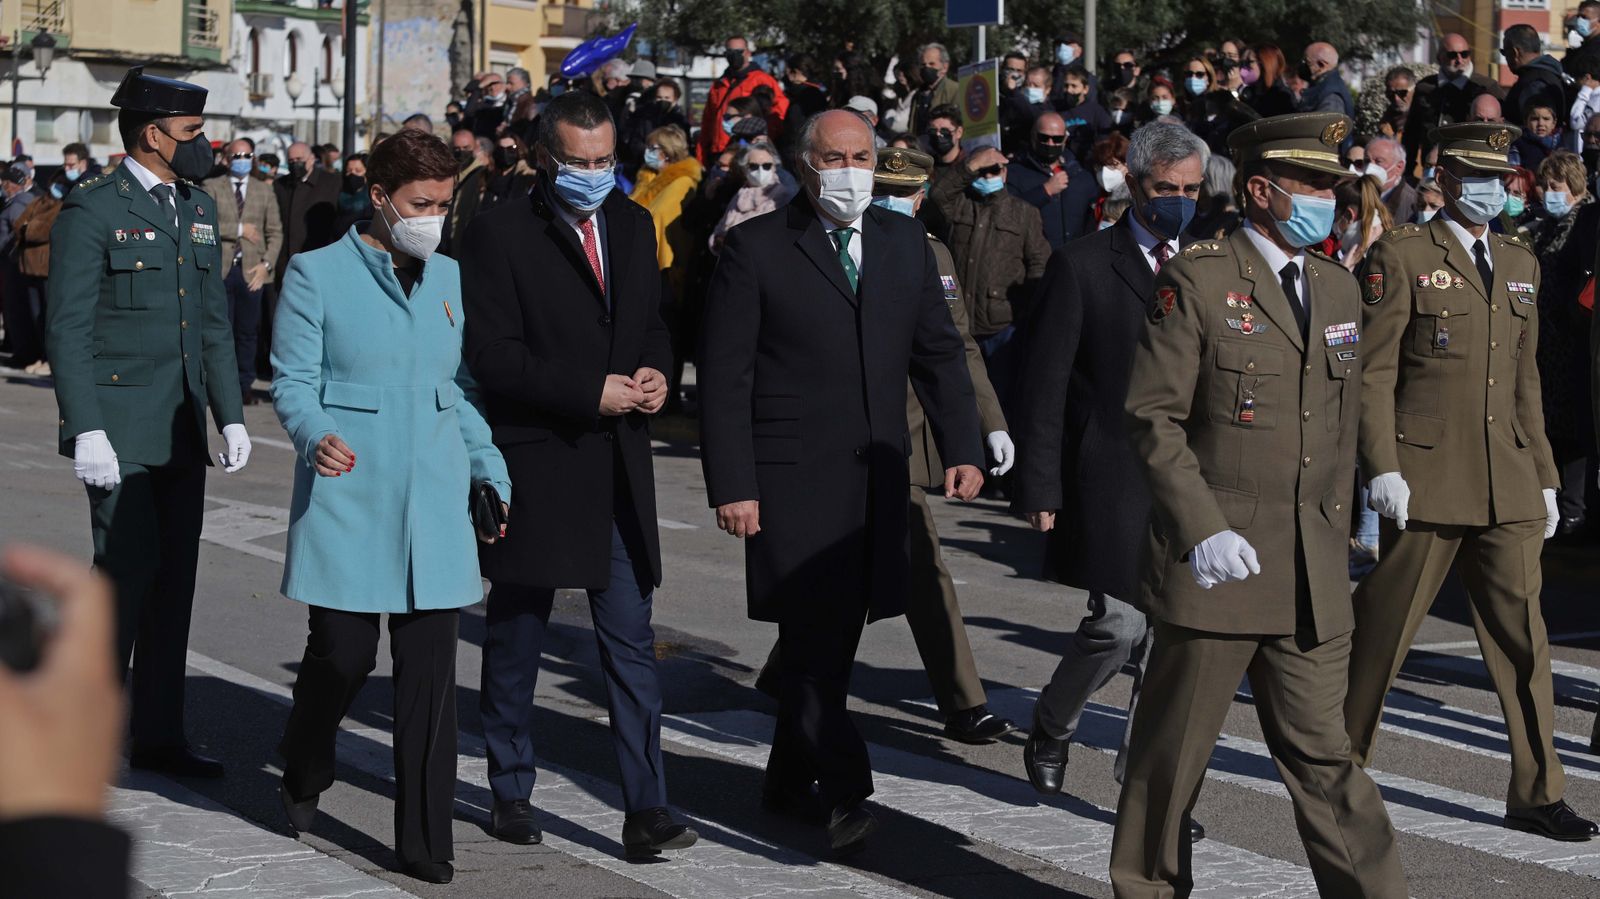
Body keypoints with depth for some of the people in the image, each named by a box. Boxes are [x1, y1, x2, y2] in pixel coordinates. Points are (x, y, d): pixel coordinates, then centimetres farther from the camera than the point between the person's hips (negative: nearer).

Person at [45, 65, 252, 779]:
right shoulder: (92, 211, -7)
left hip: (181, 432, 7)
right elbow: (67, 329, -10)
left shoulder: (199, 209, 15)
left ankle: (158, 737, 14)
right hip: (120, 431, -7)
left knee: (176, 578, 7)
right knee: (128, 569, -11)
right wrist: (86, 430, -17)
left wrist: (230, 415, 13)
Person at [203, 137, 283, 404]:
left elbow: (275, 232, 10)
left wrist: (266, 264, -3)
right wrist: (237, 230, -9)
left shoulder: (265, 191, 13)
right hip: (221, 269, -2)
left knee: (247, 331, 4)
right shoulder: (211, 188, 5)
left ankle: (244, 385, 11)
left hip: (252, 271, 2)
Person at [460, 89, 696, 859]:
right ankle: (511, 792, 23)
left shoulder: (633, 226, 11)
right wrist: (589, 393, -17)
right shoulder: (500, 234, -8)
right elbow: (491, 355, -13)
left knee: (631, 643, 1)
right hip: (533, 463, -4)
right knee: (516, 637, 10)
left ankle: (645, 809, 0)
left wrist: (655, 371, -3)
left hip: (618, 466, 4)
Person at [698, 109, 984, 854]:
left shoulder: (904, 241, 12)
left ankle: (790, 778, 25)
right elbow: (723, 378, -6)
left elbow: (938, 353, 15)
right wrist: (732, 486, -12)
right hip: (793, 480, -5)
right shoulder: (756, 248, -3)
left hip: (877, 478, 5)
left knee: (836, 634, 11)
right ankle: (844, 795, -11)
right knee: (814, 637, -11)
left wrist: (961, 448, 3)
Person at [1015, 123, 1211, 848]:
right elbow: (1045, 385, -4)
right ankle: (1050, 729, 20)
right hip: (1112, 478, -5)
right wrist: (1041, 488, -9)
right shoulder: (1082, 266, -3)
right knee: (1120, 624, -8)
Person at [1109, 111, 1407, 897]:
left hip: (1314, 575, 5)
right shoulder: (1196, 280, -7)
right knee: (1174, 746, 7)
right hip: (1217, 561, -5)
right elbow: (1152, 416, -10)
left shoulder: (1338, 289, 13)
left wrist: (1336, 528, 17)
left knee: (1320, 754, 6)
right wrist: (1203, 528, -17)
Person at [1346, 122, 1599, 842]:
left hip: (1508, 484, 5)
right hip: (1427, 477, -5)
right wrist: (1381, 466, -15)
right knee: (1381, 632, 4)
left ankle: (1537, 795, 10)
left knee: (1523, 639, 4)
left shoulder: (1521, 263, 16)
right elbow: (1372, 371, -7)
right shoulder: (1402, 256, -3)